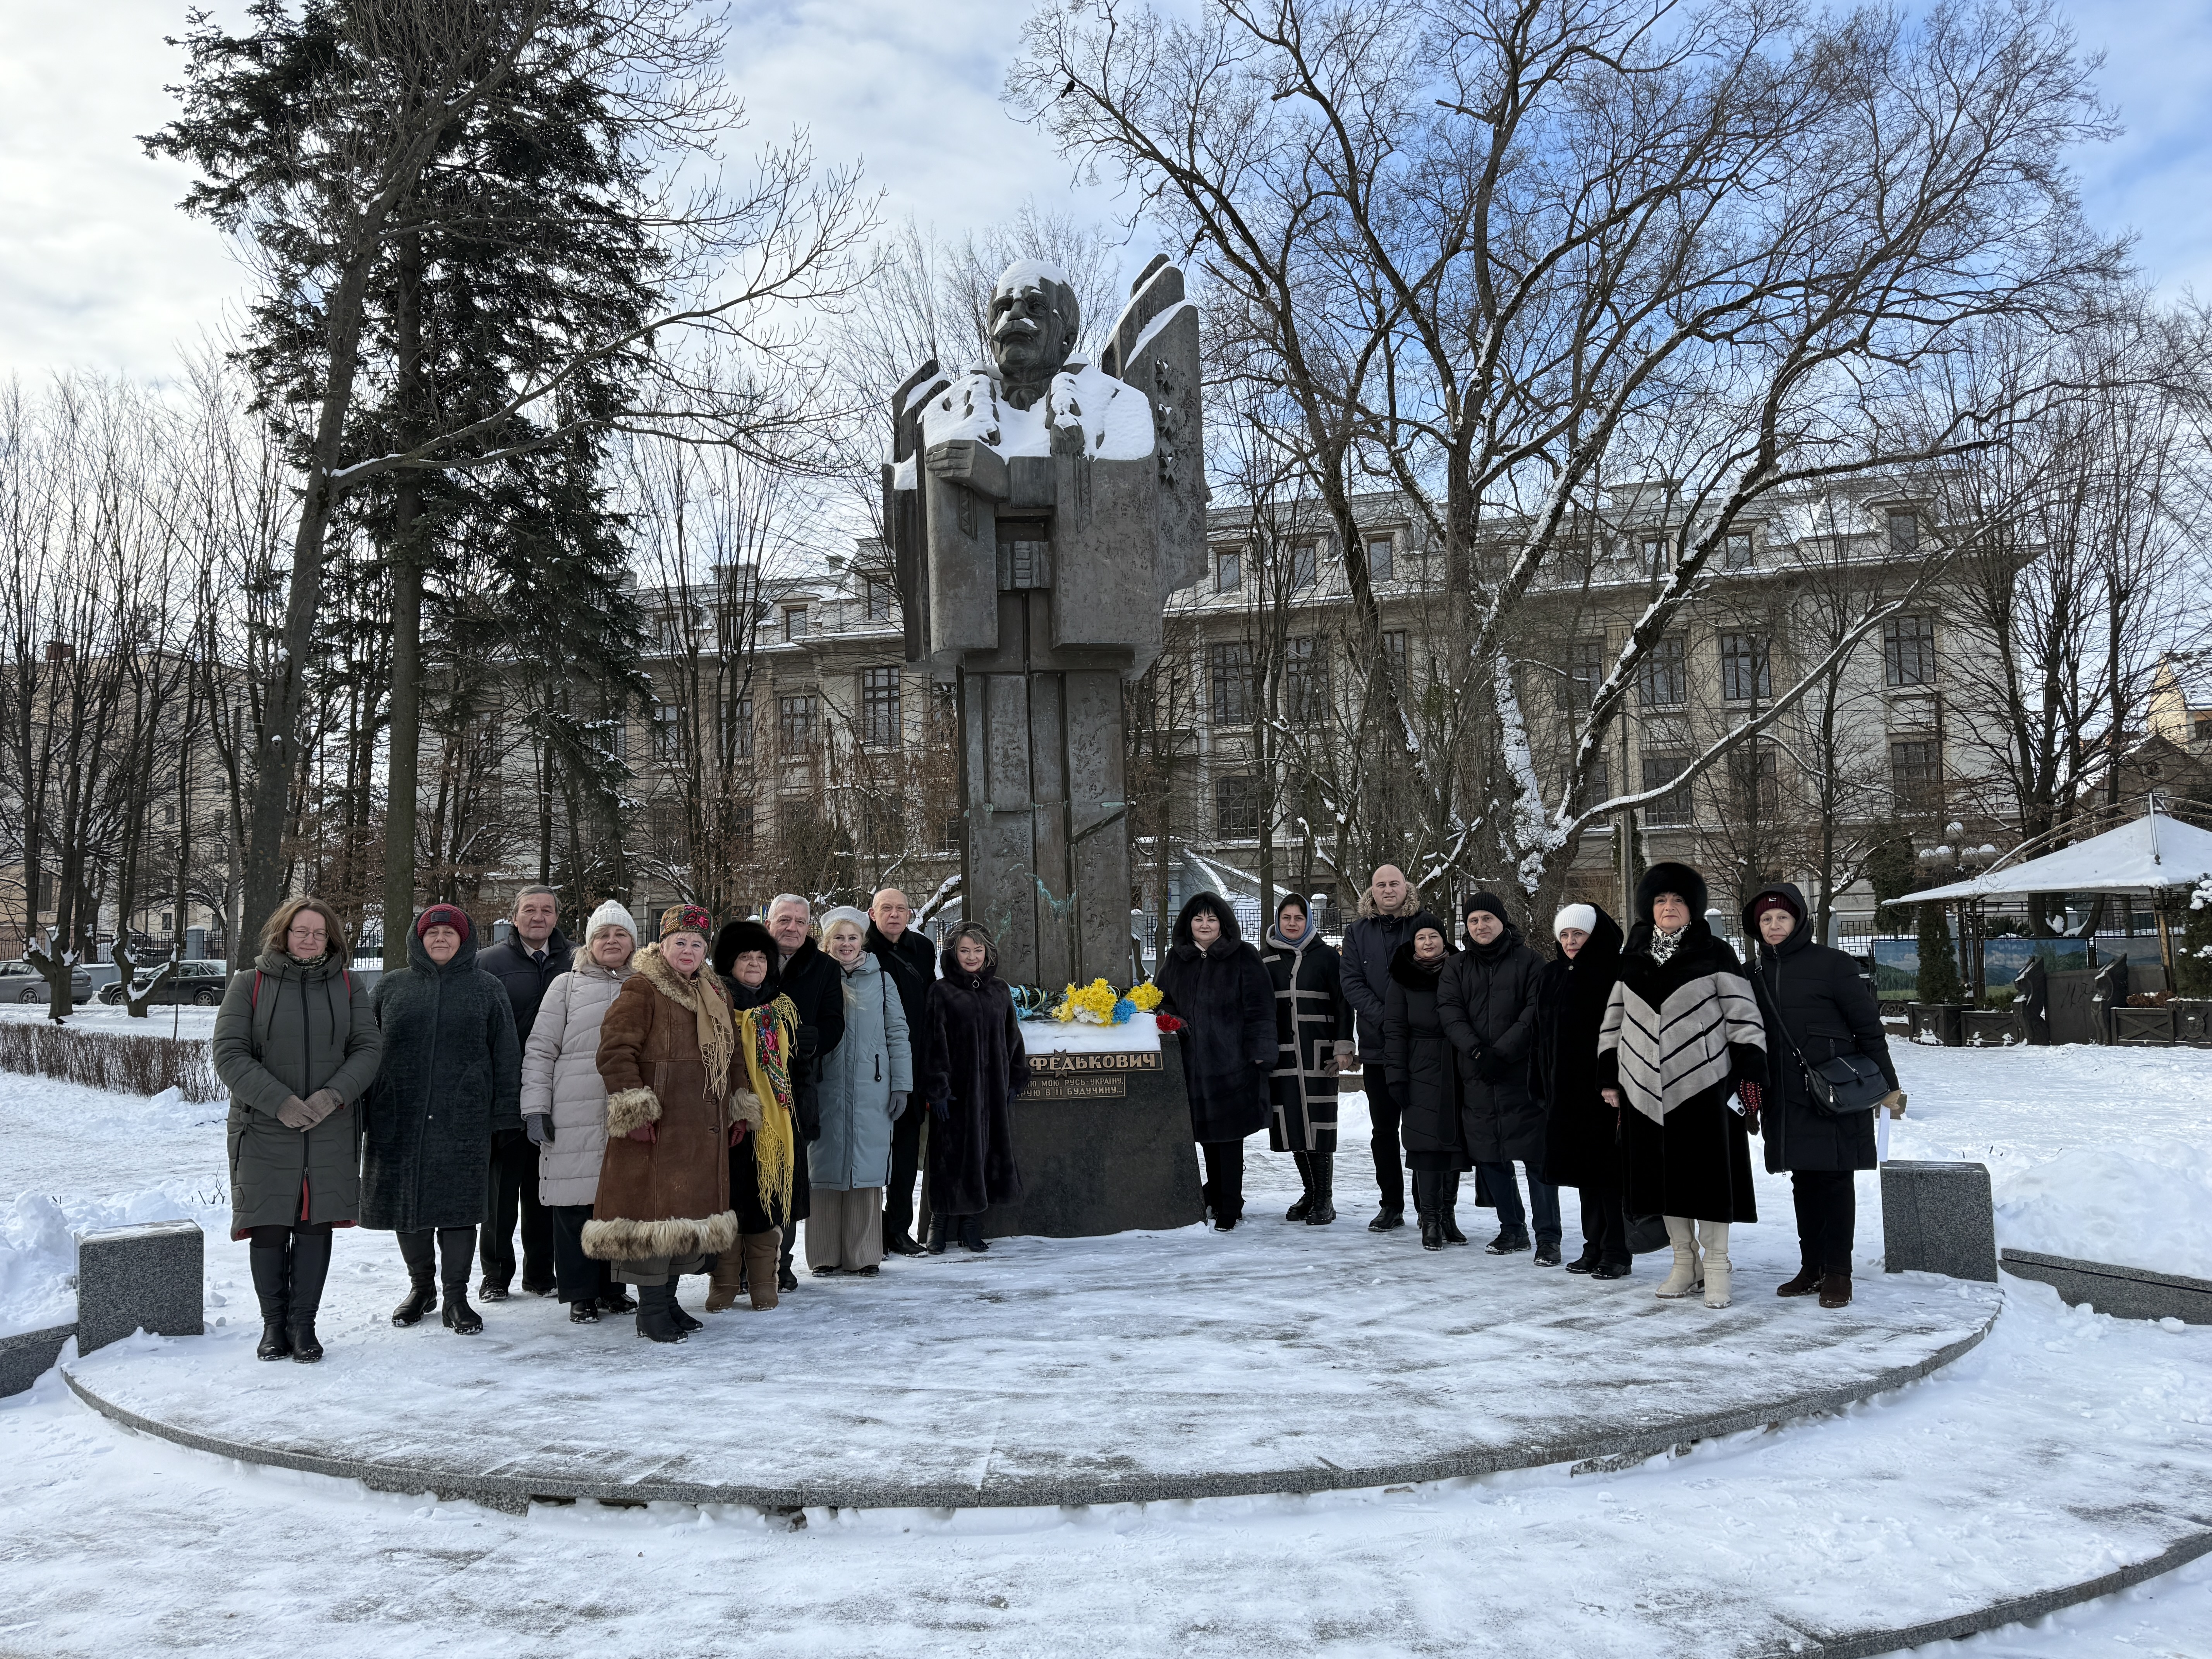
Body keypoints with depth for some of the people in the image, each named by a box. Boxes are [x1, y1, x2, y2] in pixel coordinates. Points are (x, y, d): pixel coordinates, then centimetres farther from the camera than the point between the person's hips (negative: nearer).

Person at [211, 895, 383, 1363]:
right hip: (264, 1130, -1)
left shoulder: (348, 987, 9)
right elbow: (230, 1055, -5)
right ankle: (273, 1323, 18)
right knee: (270, 1228, 3)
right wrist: (279, 1101, -16)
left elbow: (368, 1048, 2)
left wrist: (335, 1094, -15)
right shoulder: (249, 985, 2)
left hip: (330, 1133, 1)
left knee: (316, 1225, 2)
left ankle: (303, 1322, 13)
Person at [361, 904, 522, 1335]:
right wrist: (360, 1113, 7)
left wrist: (505, 1113, -1)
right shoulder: (391, 988, 11)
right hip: (399, 1119, 2)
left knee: (459, 1203, -1)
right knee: (407, 1203, 8)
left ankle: (456, 1296, 9)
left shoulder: (488, 990, 7)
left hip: (463, 1121, -2)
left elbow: (506, 1057, 6)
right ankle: (421, 1286, 26)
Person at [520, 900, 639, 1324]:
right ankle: (581, 1293, 10)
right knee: (576, 1203, -1)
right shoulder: (568, 986, 9)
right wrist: (536, 1107, -3)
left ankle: (613, 1288, 19)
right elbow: (540, 1049, 5)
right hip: (574, 1118, -2)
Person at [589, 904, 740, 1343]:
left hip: (704, 1129, 7)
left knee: (693, 1209, 11)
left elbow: (729, 1059, 26)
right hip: (656, 1126, -7)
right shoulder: (641, 990, -6)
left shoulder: (715, 995, 16)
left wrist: (735, 1111, 21)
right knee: (653, 1208, -5)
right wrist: (635, 1112, -18)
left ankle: (668, 1297, 23)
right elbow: (616, 1051, -13)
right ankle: (651, 1310, 5)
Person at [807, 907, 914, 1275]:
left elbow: (897, 1033, 7)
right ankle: (825, 1256, 10)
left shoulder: (881, 978, 7)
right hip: (826, 1091, 0)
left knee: (867, 1168, 1)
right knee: (827, 1169, 1)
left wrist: (901, 1085, 2)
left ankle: (862, 1254, 9)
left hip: (871, 1092, 0)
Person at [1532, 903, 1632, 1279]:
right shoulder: (1550, 977, 12)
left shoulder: (1615, 975, -8)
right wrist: (1541, 1086, 11)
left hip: (1604, 1088, -6)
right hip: (1566, 1089, 6)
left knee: (1609, 1168, -2)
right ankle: (1594, 1247, 19)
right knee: (1583, 1169, 11)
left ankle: (1616, 1253, 6)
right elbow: (1542, 1035, 15)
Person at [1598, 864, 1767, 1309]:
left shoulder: (1715, 955, 0)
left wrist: (1751, 1073, -11)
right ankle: (1684, 1263, 19)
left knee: (1710, 1172, -1)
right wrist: (1608, 1078, 12)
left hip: (1704, 1085, -4)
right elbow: (1613, 1018, 15)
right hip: (1646, 1088, 4)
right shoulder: (1631, 959, 11)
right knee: (1664, 1175, 8)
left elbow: (1744, 1015, -3)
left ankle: (1716, 1267, 9)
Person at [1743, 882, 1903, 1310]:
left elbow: (1868, 1025, -4)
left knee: (1834, 1182, -1)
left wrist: (1887, 1083, -4)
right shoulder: (1760, 976, 12)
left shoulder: (1831, 964, -6)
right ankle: (1812, 1270, 20)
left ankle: (1838, 1275, 6)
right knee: (1804, 1183, 11)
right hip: (1787, 1100, 6)